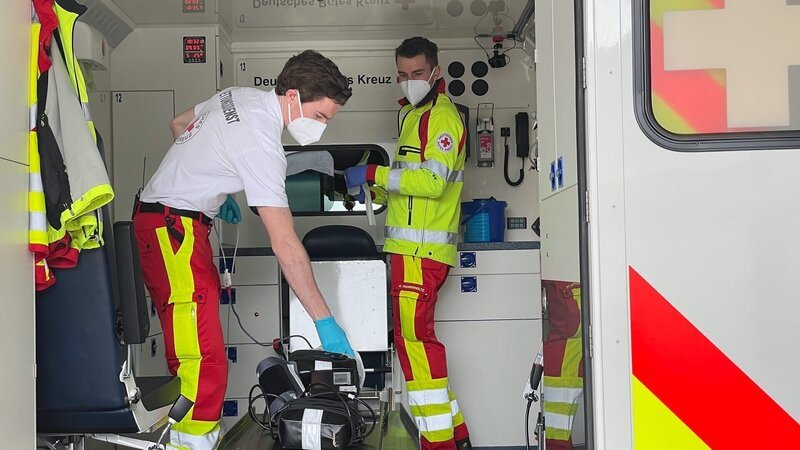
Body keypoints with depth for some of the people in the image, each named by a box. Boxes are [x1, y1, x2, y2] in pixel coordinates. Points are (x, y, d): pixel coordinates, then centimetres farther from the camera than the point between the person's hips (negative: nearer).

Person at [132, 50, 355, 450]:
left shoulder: (238, 96, 5)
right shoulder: (260, 143, -22)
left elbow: (179, 124, 22)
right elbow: (285, 244, -25)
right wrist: (324, 320, -21)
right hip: (175, 226, -10)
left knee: (192, 354, 14)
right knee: (205, 365, -15)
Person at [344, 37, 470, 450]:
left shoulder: (440, 114, -8)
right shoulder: (414, 114, 23)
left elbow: (433, 180, -20)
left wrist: (374, 174, -19)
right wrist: (375, 191, 12)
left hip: (421, 249, -10)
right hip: (412, 247, 10)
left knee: (413, 338, -11)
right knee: (418, 338, 13)